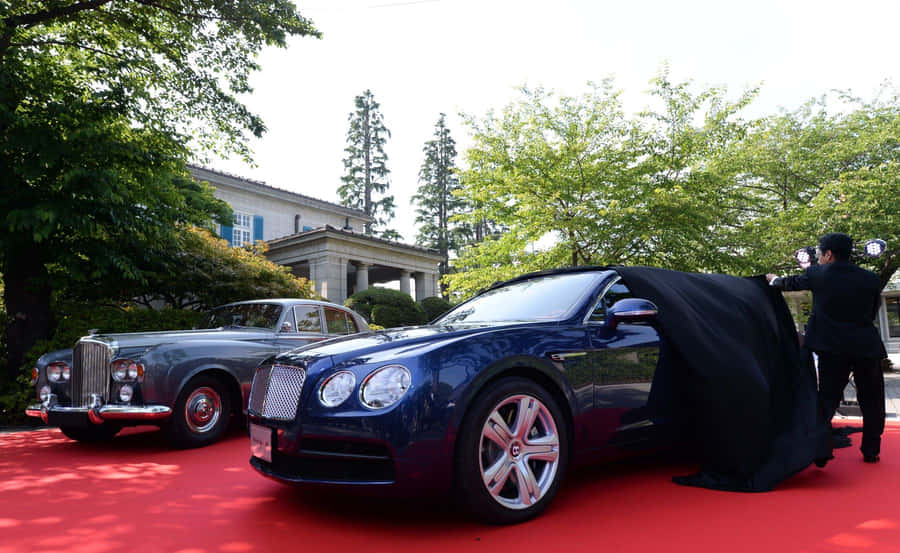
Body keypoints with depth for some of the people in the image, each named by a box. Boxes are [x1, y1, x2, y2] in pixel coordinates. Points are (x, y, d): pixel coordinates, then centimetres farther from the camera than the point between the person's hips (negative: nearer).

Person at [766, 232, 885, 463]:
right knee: (872, 401, 16)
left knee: (827, 399, 6)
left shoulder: (818, 274, -4)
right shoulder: (871, 279, 2)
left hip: (833, 349, -1)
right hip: (868, 347, 1)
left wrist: (774, 279, 35)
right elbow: (872, 312, 12)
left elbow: (790, 283, 15)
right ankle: (870, 451, 22)